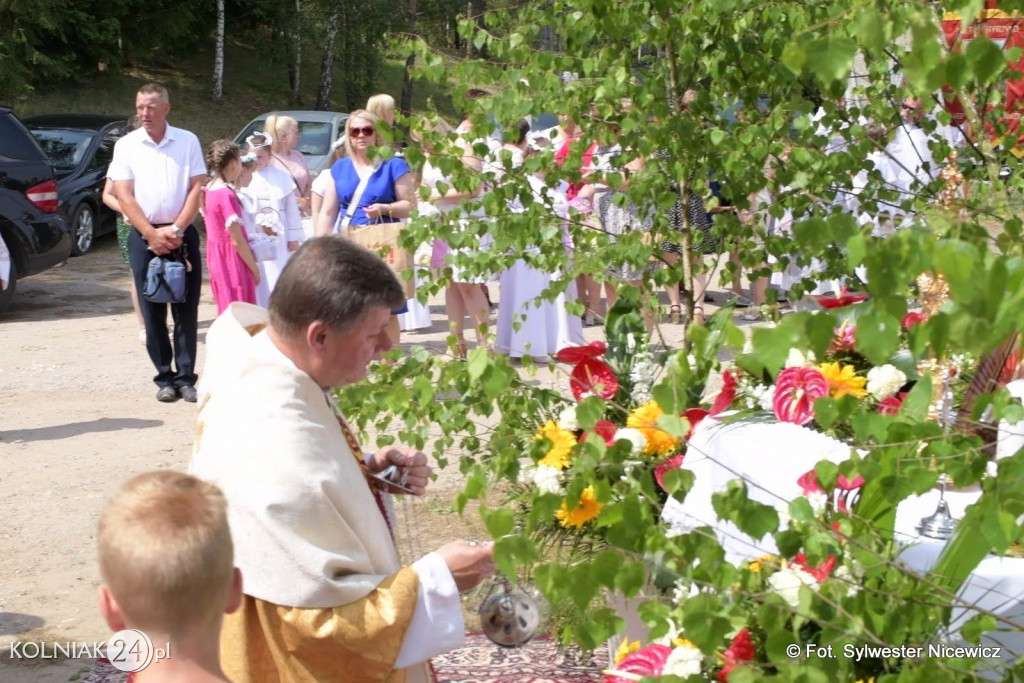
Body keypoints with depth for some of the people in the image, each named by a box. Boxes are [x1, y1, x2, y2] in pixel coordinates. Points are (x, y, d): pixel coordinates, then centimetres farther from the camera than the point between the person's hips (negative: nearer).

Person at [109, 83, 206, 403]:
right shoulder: (126, 145, 3)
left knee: (186, 309, 0)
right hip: (144, 236, 0)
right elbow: (124, 197, -2)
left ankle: (186, 377, 5)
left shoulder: (187, 141, 3)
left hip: (182, 233, 0)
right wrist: (153, 235, -11)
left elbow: (197, 189, 0)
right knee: (153, 311, 2)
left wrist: (176, 229, -10)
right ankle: (165, 378, 10)